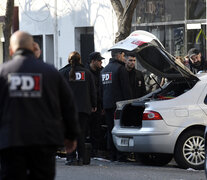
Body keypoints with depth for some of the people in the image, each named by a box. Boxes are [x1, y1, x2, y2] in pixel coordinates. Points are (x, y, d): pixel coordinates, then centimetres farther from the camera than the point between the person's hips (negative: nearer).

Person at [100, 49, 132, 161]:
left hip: (107, 104, 7)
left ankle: (112, 155, 9)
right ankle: (120, 154, -8)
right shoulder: (120, 68, -9)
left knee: (110, 130, 9)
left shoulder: (104, 69, 17)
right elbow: (125, 88, -12)